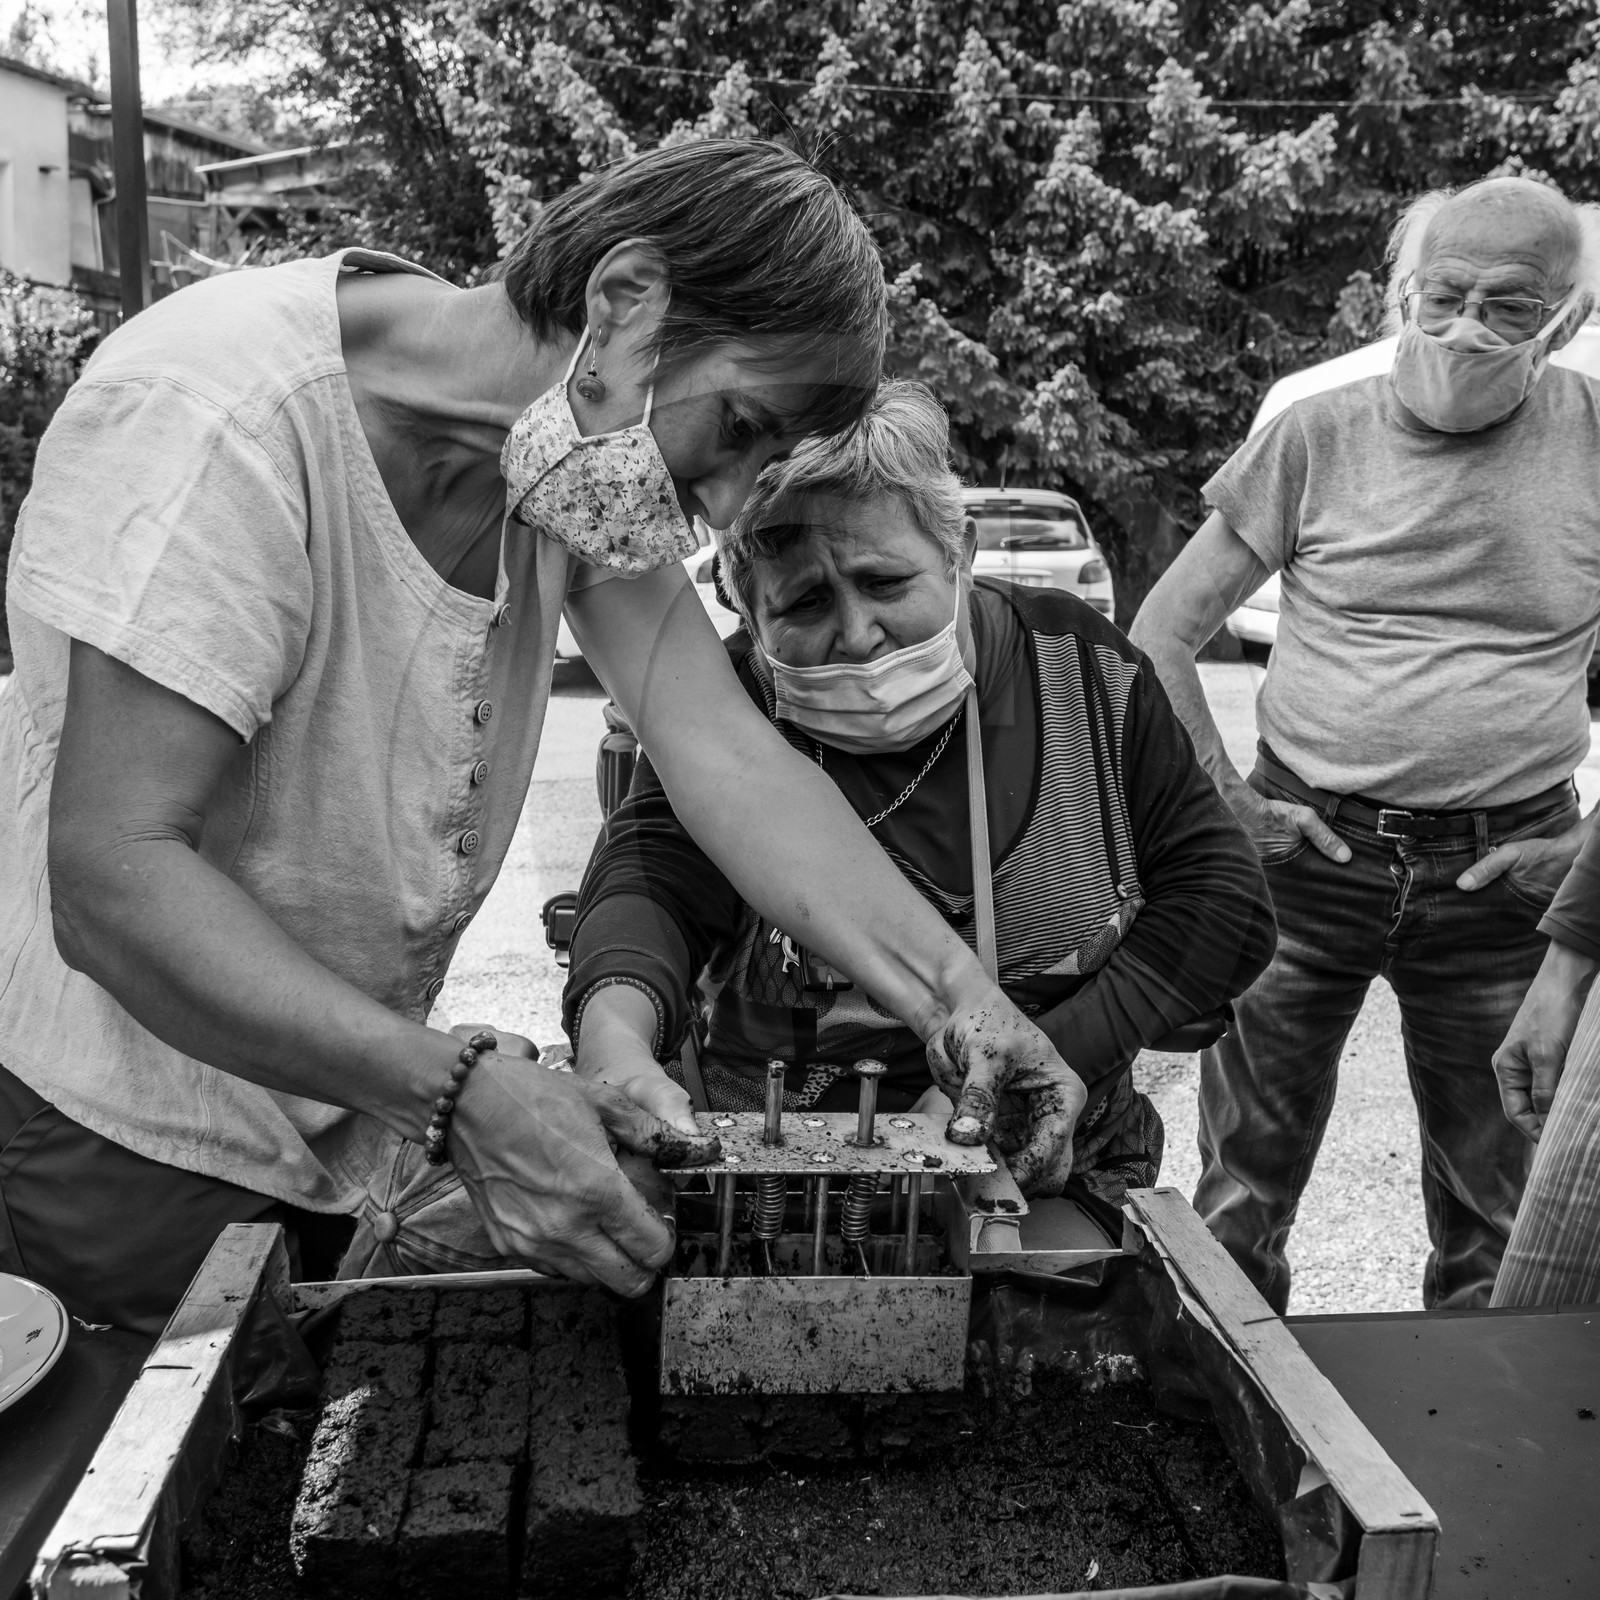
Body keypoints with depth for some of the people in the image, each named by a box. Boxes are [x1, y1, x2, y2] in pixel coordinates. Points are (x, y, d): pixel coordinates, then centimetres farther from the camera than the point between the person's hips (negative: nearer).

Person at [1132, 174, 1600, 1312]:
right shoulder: (1319, 435, -1)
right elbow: (1164, 633, 3)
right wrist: (1224, 798, -4)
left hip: (1503, 870, 1)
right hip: (1310, 849, 0)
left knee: (1501, 1227, 13)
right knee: (1243, 1195, 9)